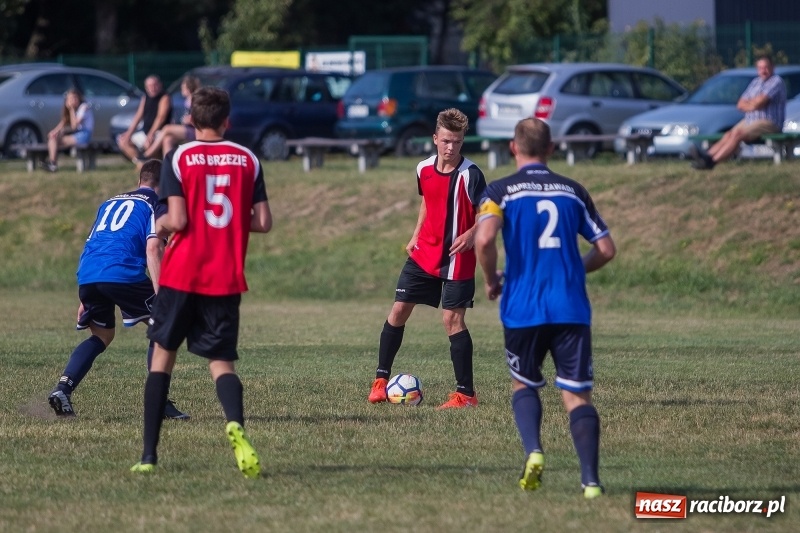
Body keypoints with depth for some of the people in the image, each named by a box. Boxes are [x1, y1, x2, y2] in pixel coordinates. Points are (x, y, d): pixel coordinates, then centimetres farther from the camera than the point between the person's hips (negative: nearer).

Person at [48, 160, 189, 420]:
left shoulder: (111, 202, 31)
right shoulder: (156, 205, 10)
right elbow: (152, 248, -6)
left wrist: (86, 300, 33)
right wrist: (160, 295, -11)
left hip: (87, 275, 6)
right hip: (122, 273, -6)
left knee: (101, 336, 23)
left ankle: (62, 389, 5)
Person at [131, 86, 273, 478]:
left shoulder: (178, 159, -4)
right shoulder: (247, 160, 4)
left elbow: (177, 221, -12)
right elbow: (262, 222, 0)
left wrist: (161, 222, 10)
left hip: (181, 274, -1)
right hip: (226, 280, 1)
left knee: (163, 355, 14)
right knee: (221, 363, 4)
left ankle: (149, 455, 11)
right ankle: (236, 425, -30)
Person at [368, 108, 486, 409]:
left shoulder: (470, 175, -15)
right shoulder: (424, 169, 3)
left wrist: (471, 234, -30)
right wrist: (415, 237, 15)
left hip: (456, 260, -6)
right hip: (423, 255, 6)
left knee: (452, 319, -8)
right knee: (399, 310, 5)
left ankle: (466, 394, -3)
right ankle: (381, 379, 17)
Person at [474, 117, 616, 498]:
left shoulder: (500, 191, 1)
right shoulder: (573, 191, 9)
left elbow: (484, 240, -16)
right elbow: (606, 250, 10)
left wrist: (491, 280, 1)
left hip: (523, 309, -1)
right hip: (572, 308, 1)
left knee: (524, 385, 19)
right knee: (577, 394, 3)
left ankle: (533, 451, -6)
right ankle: (591, 480, -10)